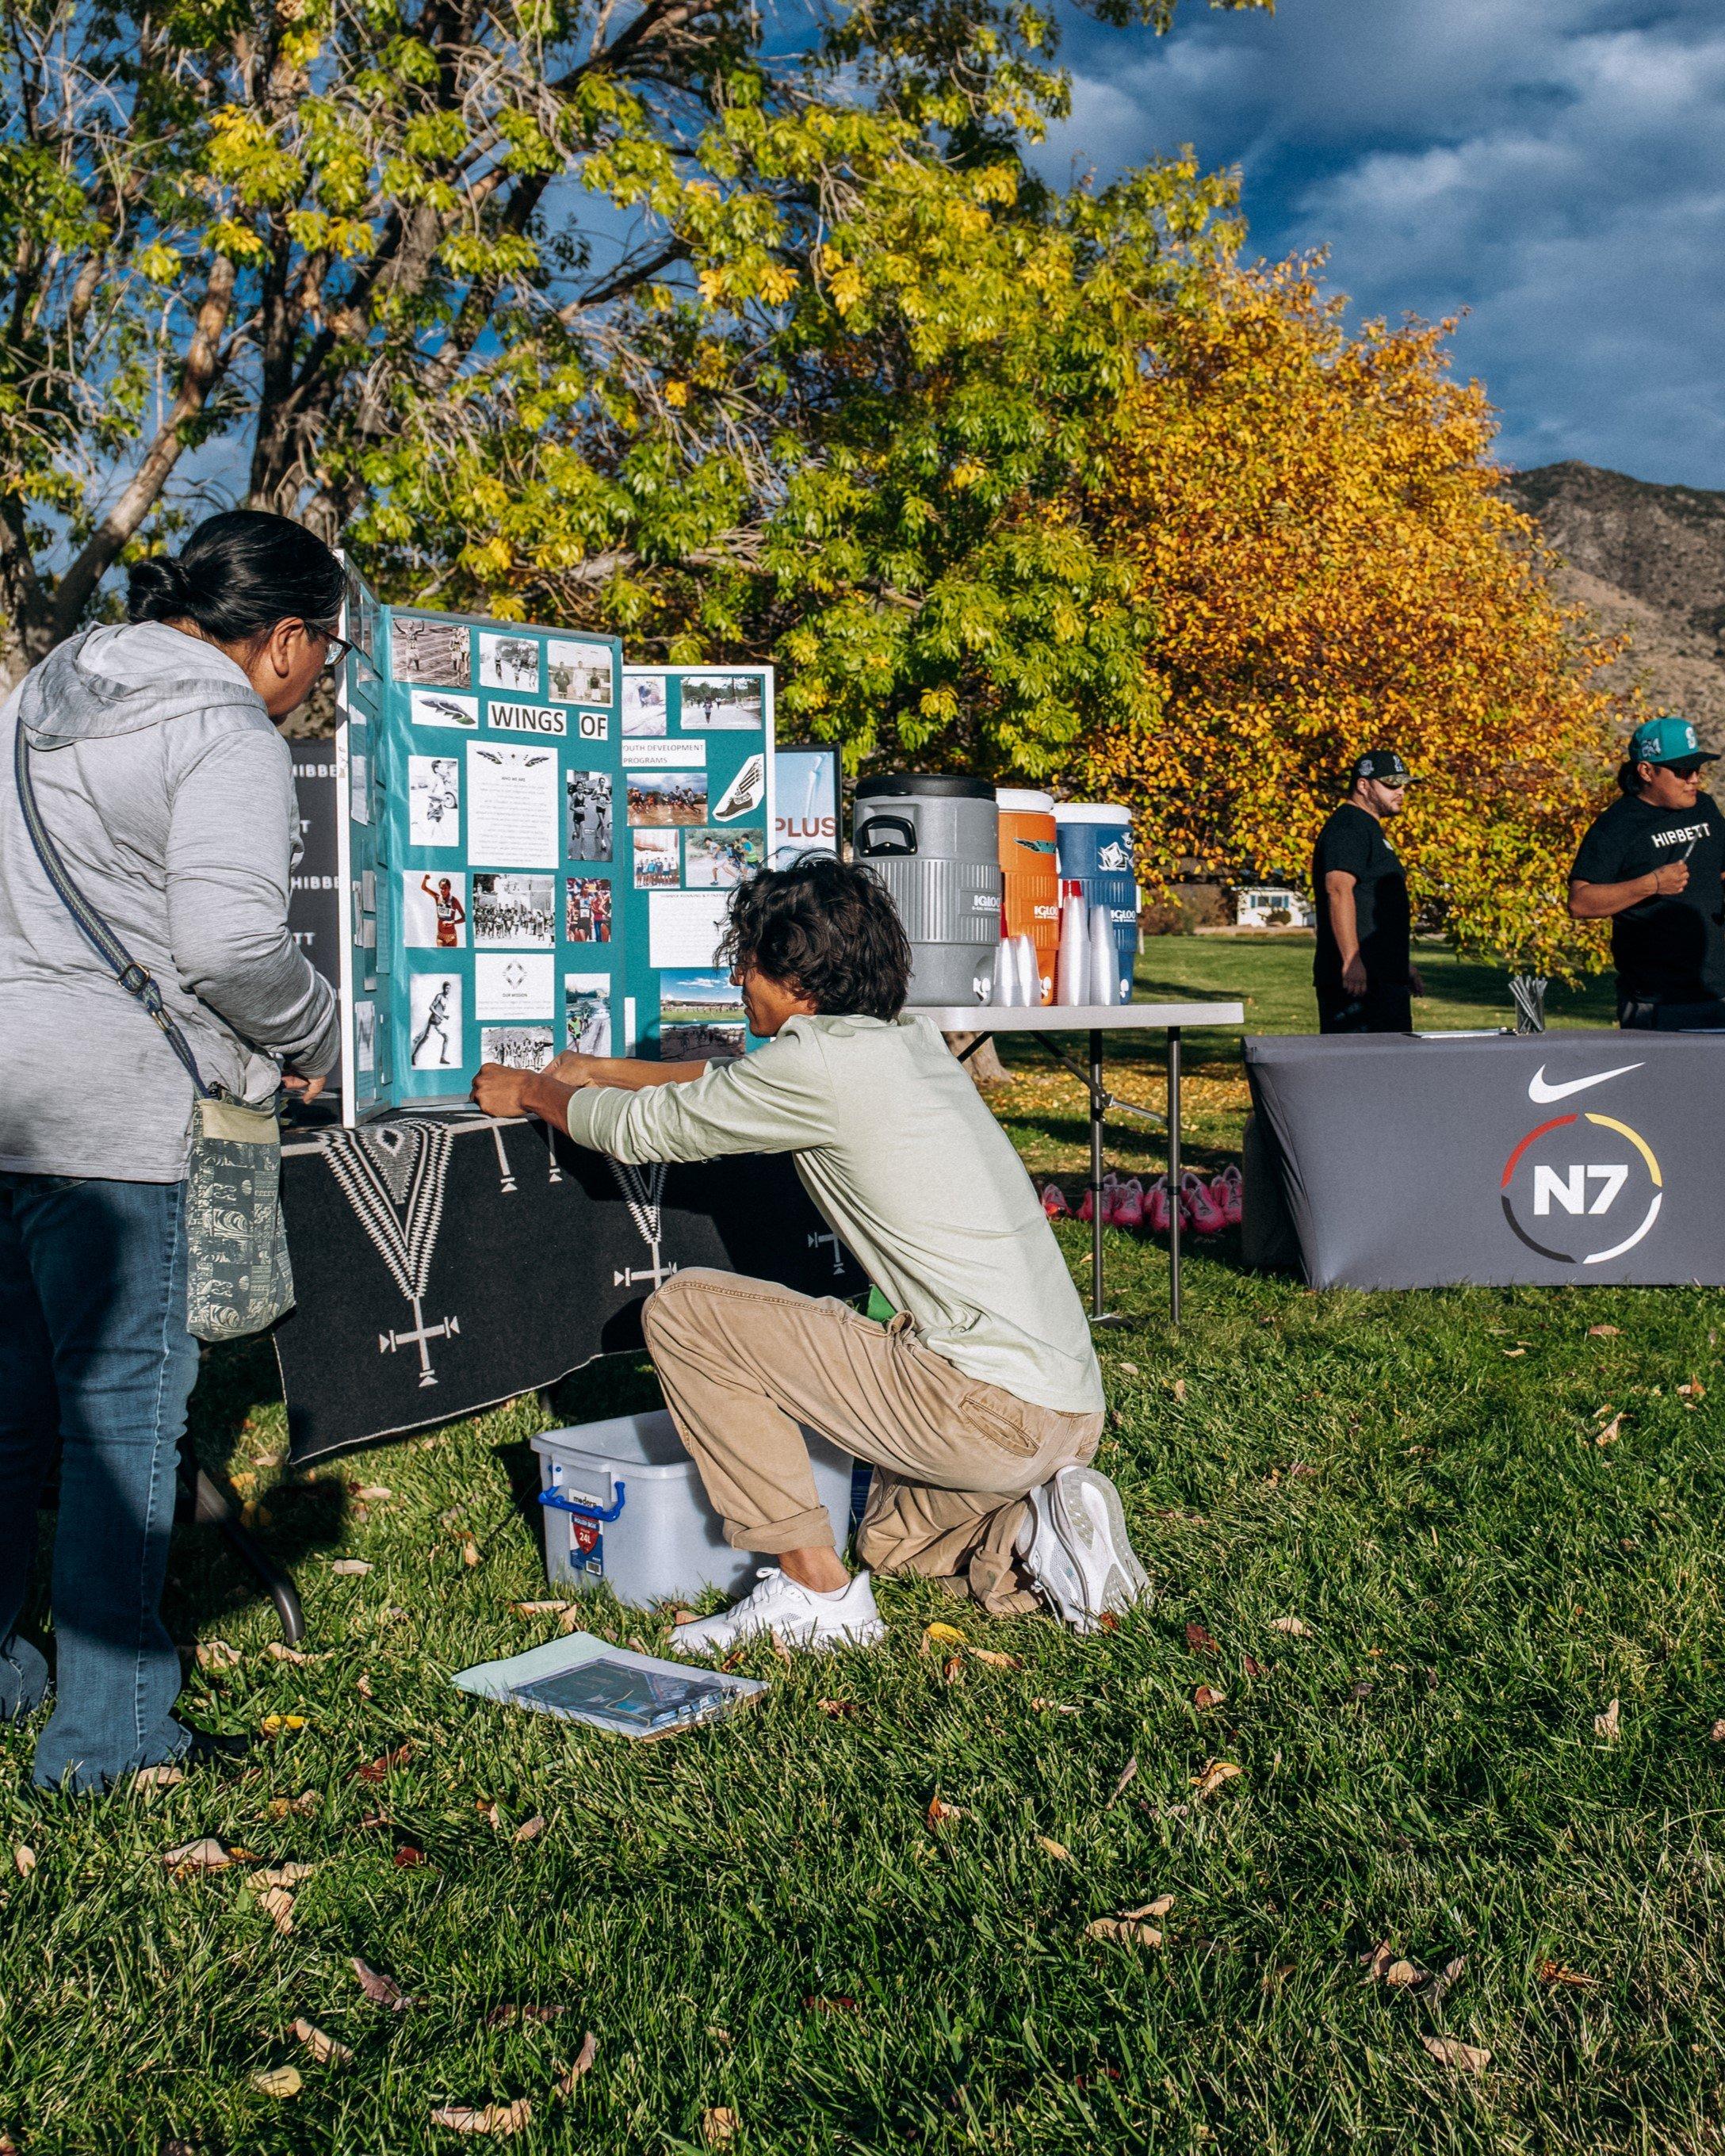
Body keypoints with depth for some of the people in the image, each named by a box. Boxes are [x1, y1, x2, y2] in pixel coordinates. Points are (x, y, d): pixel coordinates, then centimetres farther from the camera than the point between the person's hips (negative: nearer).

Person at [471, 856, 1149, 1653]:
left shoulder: (822, 1064, -13)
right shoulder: (909, 1040, 13)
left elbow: (642, 1130, 1)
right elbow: (734, 1085, 30)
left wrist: (531, 1092, 20)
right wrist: (602, 1071, 38)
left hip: (989, 1411, -10)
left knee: (682, 1309, -3)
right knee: (890, 1535, 37)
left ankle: (814, 1587, 1)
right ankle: (1032, 1533, 8)